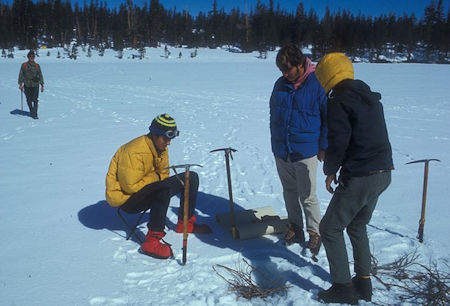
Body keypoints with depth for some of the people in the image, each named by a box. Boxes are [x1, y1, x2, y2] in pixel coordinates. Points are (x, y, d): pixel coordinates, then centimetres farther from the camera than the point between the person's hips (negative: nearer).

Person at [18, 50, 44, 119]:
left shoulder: (37, 66, 3)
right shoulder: (24, 65, 2)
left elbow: (40, 76, 6)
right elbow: (21, 75, 4)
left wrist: (42, 85, 3)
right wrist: (20, 84, -2)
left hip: (35, 85, -1)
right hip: (27, 86, 1)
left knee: (35, 100, -7)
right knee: (29, 100, 11)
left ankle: (35, 114, -4)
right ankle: (31, 111, 32)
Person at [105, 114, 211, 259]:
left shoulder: (161, 148, 1)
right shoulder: (135, 152, -27)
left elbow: (163, 174, 12)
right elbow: (130, 186, -28)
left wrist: (159, 177, -12)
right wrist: (156, 177, -19)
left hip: (147, 191, 9)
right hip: (126, 198, -9)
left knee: (191, 177, 3)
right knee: (165, 188, -39)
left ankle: (185, 223, 12)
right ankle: (152, 242, -36)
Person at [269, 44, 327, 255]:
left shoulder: (317, 84, -10)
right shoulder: (280, 85, 5)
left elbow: (329, 118, -4)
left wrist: (324, 147, -4)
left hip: (305, 152, -5)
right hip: (281, 151, 5)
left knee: (307, 196, 1)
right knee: (289, 192, 15)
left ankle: (314, 233, 19)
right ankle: (295, 228, 29)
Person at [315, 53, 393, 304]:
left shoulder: (339, 101, -14)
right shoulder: (371, 97, 13)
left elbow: (338, 141, -18)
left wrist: (330, 171, -3)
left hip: (358, 177, -9)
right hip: (383, 173, 9)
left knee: (331, 228, 5)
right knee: (358, 227, 22)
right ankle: (363, 283, 29)